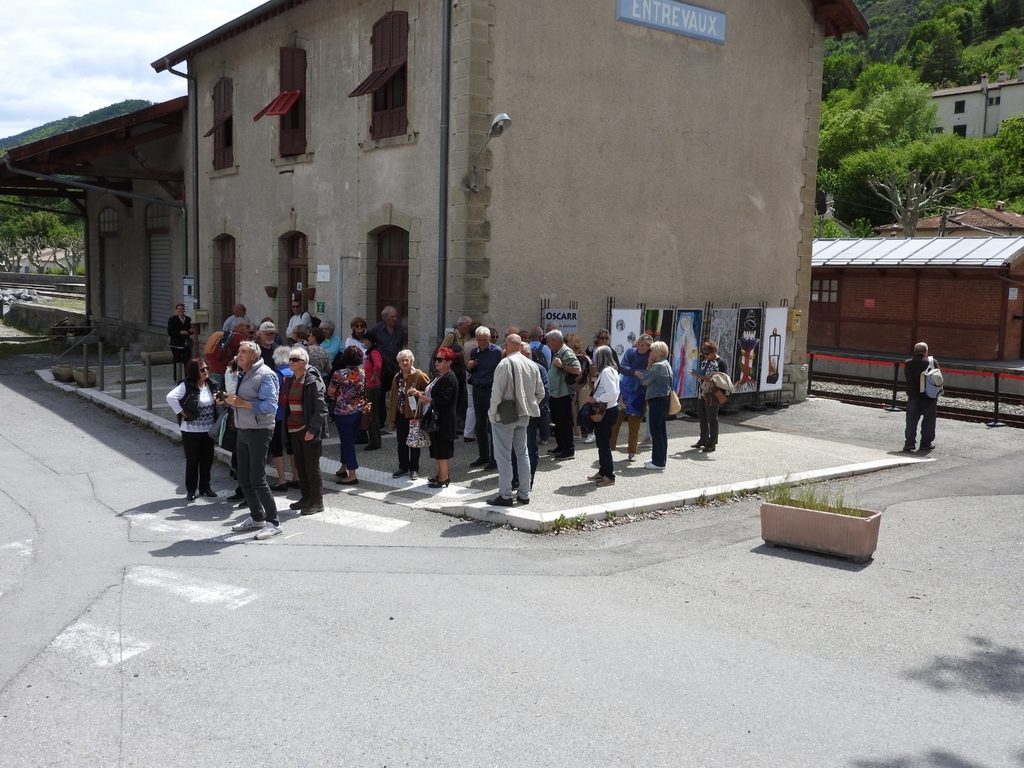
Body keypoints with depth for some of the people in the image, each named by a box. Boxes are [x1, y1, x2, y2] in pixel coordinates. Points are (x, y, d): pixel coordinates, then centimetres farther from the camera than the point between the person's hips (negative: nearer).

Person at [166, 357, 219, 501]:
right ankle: (191, 490, 14)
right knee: (192, 461, 4)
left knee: (207, 459, 11)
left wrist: (220, 400, -2)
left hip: (208, 430, 5)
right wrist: (182, 412, -20)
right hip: (191, 431, -5)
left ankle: (205, 487, 25)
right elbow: (171, 397, -25)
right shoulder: (186, 385, -14)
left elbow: (214, 403, 20)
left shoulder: (210, 385, 6)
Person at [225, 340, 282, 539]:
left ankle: (273, 522, 0)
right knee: (244, 479, 13)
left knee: (257, 479, -8)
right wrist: (228, 400, 0)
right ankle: (257, 518, 26)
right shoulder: (243, 375, 15)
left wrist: (242, 403, -24)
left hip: (259, 431, -9)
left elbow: (271, 405, -23)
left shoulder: (265, 375, -13)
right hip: (243, 431, 9)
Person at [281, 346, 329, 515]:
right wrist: (286, 425, 10)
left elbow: (321, 409, -17)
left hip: (309, 431, -8)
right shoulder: (290, 381, 11)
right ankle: (306, 497, 26)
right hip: (294, 430, 8)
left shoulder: (313, 381, -13)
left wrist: (312, 430, -22)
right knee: (299, 465, 14)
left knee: (312, 467, -1)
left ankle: (317, 502, 8)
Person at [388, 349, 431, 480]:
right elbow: (393, 398, 10)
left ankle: (414, 469, 14)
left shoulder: (419, 376, -9)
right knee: (401, 443, 11)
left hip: (414, 415, -5)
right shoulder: (397, 378, 9)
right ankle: (403, 468, 22)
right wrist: (392, 418, 8)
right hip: (400, 415, 5)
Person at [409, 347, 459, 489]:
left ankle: (443, 478, 0)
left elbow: (443, 400, -24)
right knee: (437, 447, 15)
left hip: (444, 419, -10)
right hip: (435, 418, 10)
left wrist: (425, 399, -18)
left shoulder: (449, 379, -16)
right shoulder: (438, 376, 15)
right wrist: (419, 393, 4)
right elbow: (432, 393, 19)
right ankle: (442, 473, 25)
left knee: (442, 447, -5)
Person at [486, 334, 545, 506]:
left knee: (504, 456, -1)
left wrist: (492, 414, -7)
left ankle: (505, 495, 1)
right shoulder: (532, 365, 4)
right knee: (522, 453, 15)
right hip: (524, 415, 6)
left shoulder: (505, 364, -15)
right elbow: (540, 393, 9)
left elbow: (497, 392, -17)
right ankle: (524, 493, 20)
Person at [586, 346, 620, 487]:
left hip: (607, 412, -10)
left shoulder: (606, 371, -18)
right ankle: (603, 471, 28)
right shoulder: (610, 370, 13)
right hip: (605, 410, 10)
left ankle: (609, 476, 3)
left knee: (604, 443, -4)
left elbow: (612, 393, -27)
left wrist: (595, 399, -20)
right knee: (602, 443, 18)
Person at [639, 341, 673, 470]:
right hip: (663, 400, 10)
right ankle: (661, 459, 20)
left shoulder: (658, 366, -16)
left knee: (656, 431, -6)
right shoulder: (666, 365, 16)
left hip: (657, 401, -10)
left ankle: (658, 461, -4)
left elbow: (644, 381, -13)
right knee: (661, 430, 14)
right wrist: (649, 367, 6)